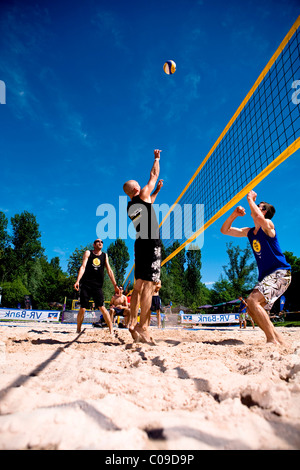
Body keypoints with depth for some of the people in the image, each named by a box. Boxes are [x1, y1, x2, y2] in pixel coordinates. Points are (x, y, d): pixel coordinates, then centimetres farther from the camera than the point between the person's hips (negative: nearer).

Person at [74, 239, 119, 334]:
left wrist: (115, 285, 3)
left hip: (97, 286, 0)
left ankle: (111, 330, -6)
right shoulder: (88, 253, 8)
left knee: (102, 307, -10)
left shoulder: (104, 255, 13)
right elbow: (83, 267, -2)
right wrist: (77, 281, -15)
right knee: (82, 308, 1)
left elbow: (109, 270, 10)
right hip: (85, 284, 0)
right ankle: (78, 330, 20)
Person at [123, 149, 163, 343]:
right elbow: (153, 176, 12)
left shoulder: (130, 206, 18)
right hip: (151, 243, -8)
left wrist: (156, 191, 37)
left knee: (139, 284, 8)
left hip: (140, 243, 8)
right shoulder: (142, 195, -1)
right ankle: (142, 325, -14)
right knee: (149, 284, -11)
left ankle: (133, 323, 9)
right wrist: (157, 159, 27)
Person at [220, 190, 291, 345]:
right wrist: (234, 215, 1)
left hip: (280, 273, -9)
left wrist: (250, 199, -18)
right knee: (252, 309, 6)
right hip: (265, 276, 9)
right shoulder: (249, 232, 14)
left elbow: (260, 218, -33)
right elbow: (225, 230, 16)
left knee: (252, 300, -25)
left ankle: (272, 340, -17)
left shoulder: (268, 225, -7)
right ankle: (278, 339, 15)